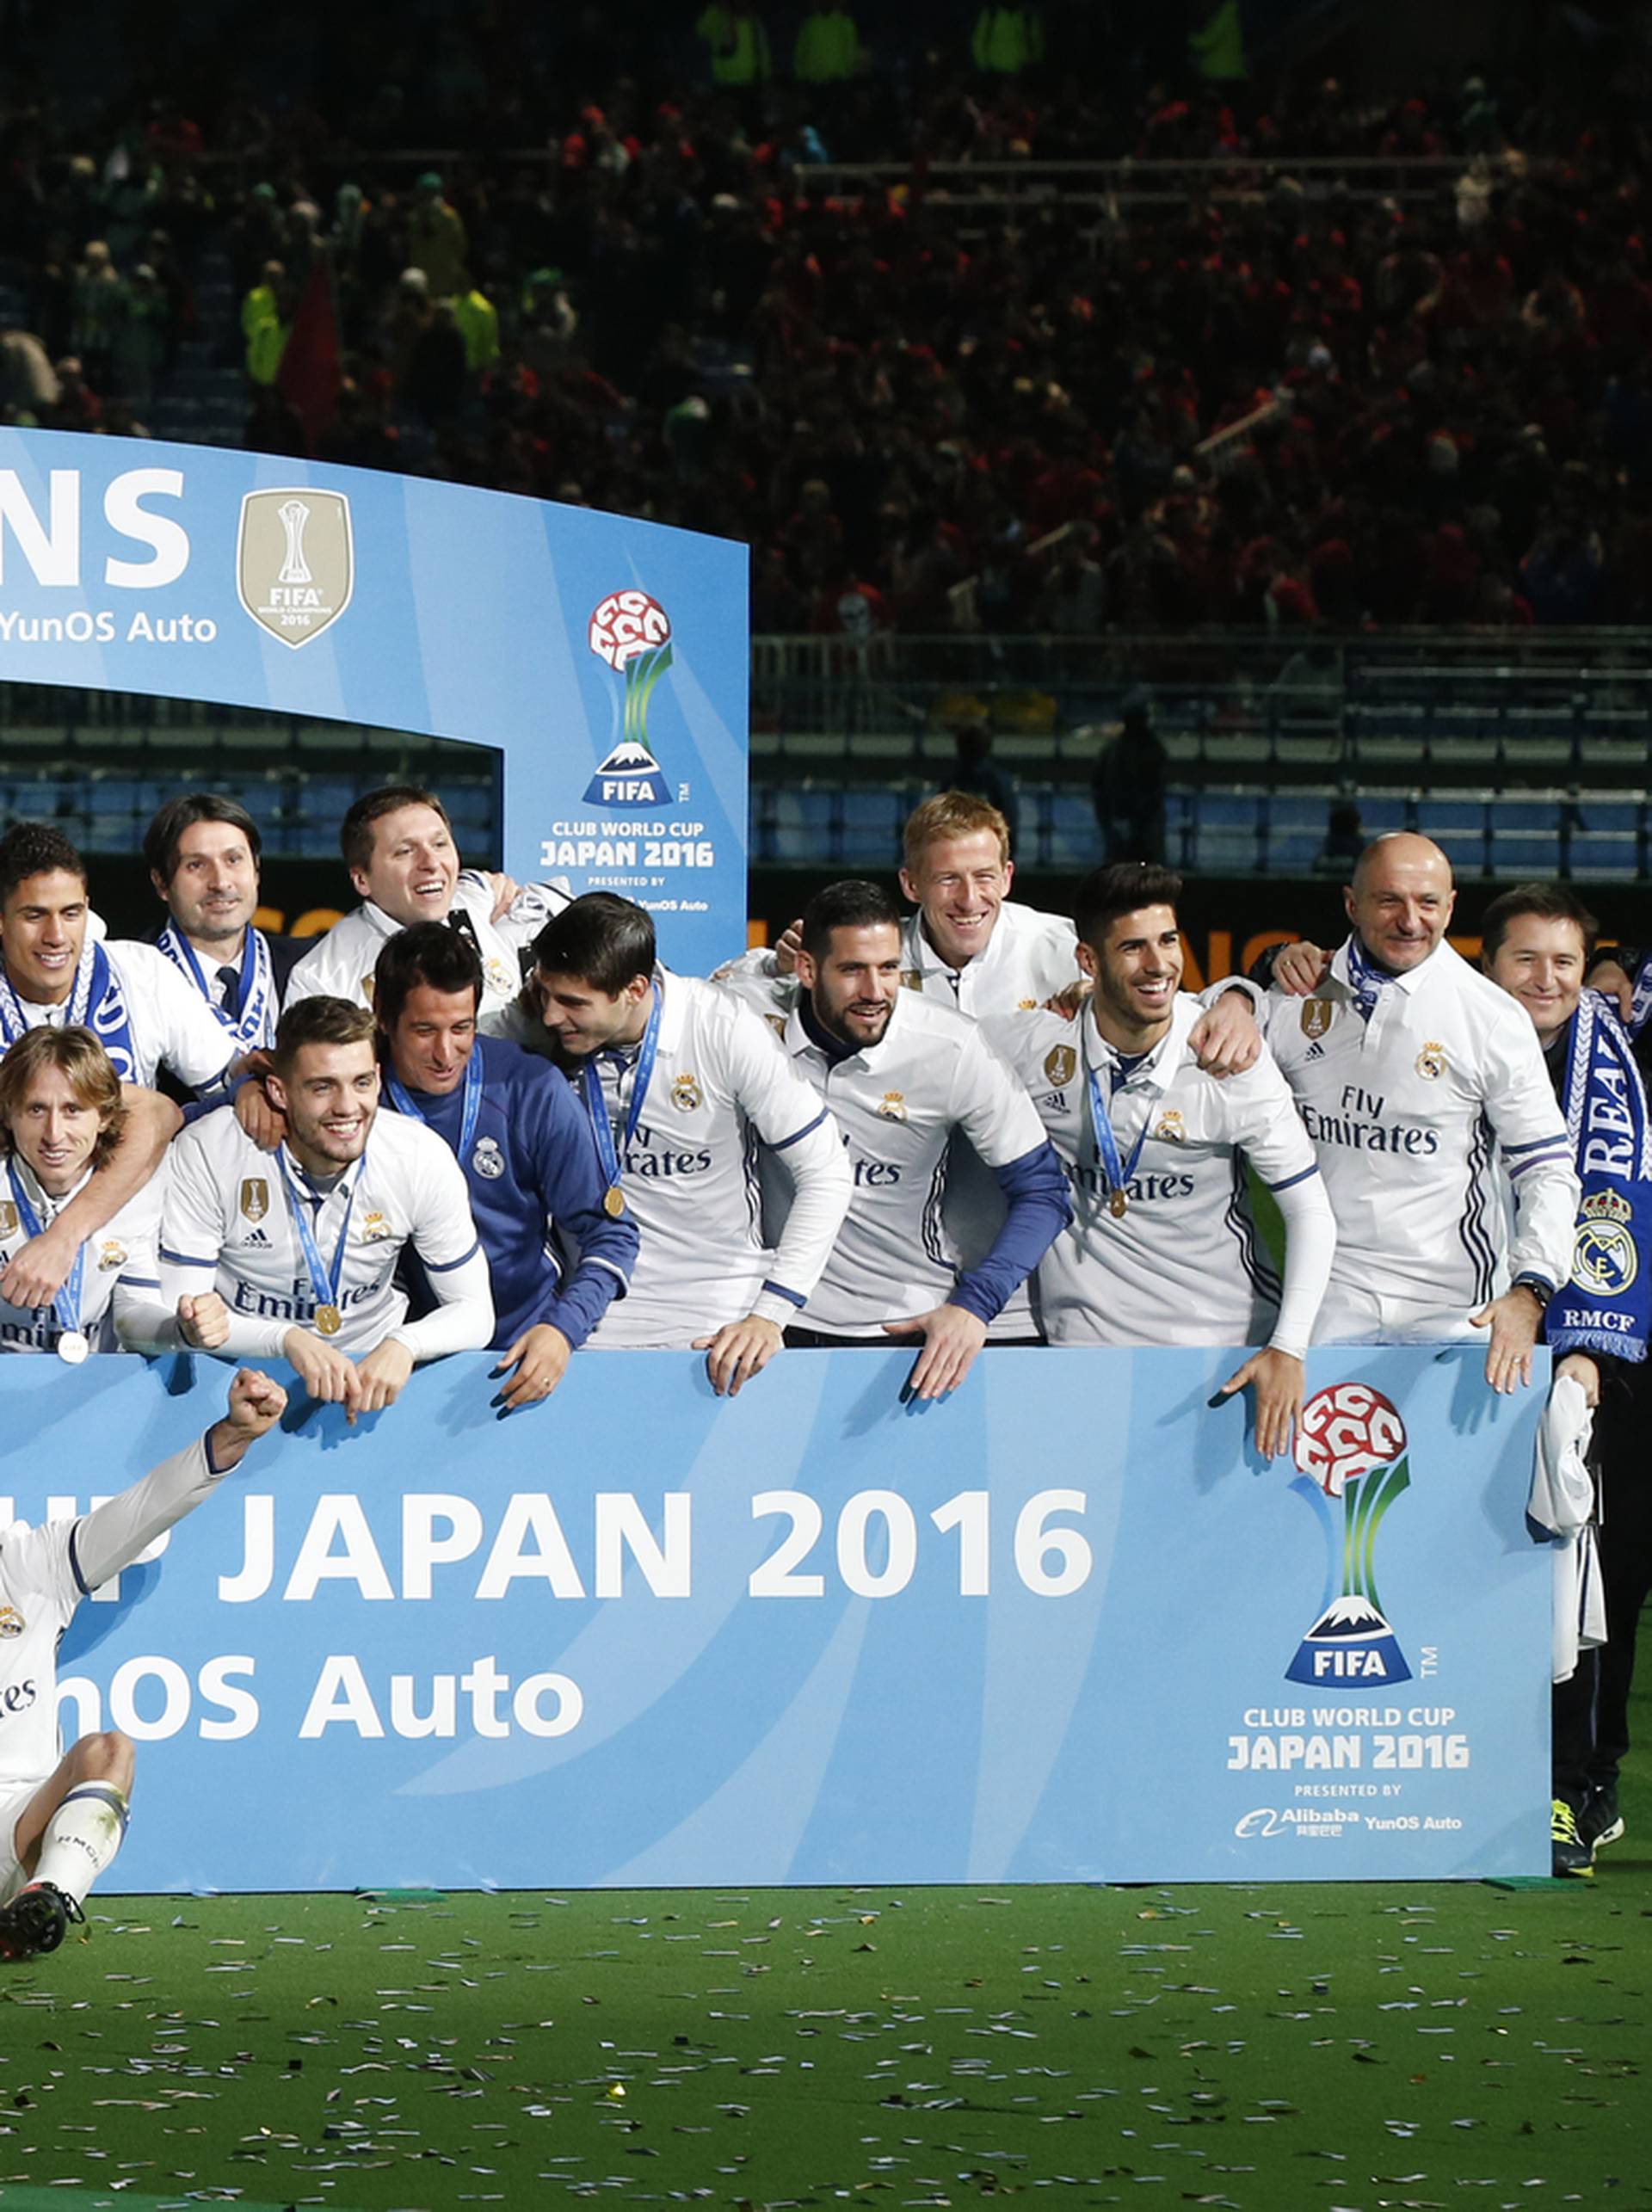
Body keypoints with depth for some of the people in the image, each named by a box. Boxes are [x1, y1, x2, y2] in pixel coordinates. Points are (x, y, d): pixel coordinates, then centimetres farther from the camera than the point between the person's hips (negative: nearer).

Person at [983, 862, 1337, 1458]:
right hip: (1089, 1341, 0)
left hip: (1232, 1342, 0)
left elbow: (1310, 1211, -4)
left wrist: (1288, 1349, -15)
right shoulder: (1032, 1043, -8)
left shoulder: (1232, 1059, -9)